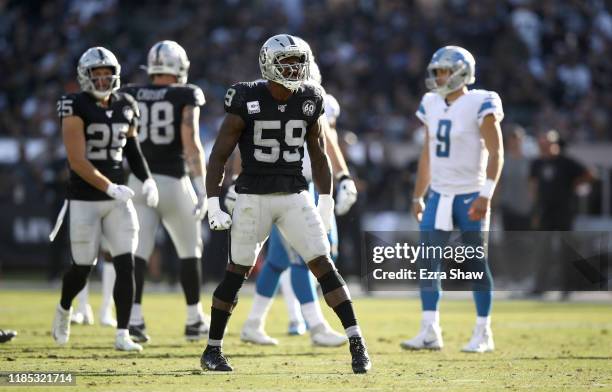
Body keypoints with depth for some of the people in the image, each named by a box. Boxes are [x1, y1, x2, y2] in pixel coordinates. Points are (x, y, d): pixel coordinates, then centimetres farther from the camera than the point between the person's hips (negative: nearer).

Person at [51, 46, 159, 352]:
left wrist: (147, 179, 6)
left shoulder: (125, 107, 6)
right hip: (84, 199, -4)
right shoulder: (76, 108, -11)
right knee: (82, 268, 5)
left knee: (126, 265, -6)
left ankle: (122, 334, -2)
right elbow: (77, 161, -17)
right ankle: (64, 309, 36)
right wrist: (109, 188, -23)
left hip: (118, 200, 4)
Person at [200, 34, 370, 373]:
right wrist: (213, 204, -11)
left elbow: (318, 155, 13)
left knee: (324, 266, -8)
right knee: (236, 273, 4)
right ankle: (212, 350, 18)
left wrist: (325, 202, 11)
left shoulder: (309, 101, 2)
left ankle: (357, 344, -10)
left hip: (295, 195, 3)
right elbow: (219, 156, -5)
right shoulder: (247, 101, -9)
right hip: (253, 196, -2)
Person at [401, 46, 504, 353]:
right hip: (439, 195, 6)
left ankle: (483, 334, 7)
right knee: (427, 262, -1)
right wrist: (418, 196, 17)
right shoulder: (432, 105, 9)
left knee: (476, 264, -1)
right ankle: (430, 332, 3)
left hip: (470, 195, -6)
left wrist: (486, 194, -20)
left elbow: (496, 153, -12)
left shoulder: (480, 105, -10)